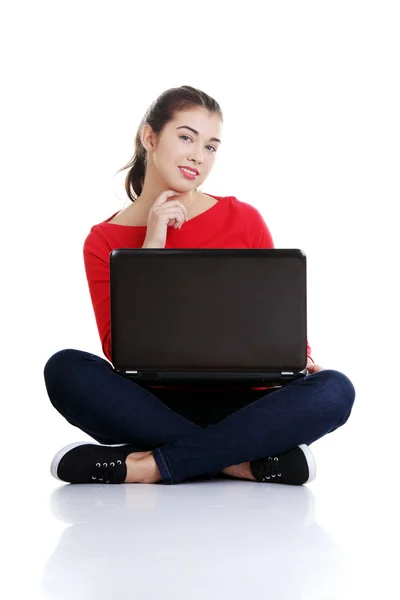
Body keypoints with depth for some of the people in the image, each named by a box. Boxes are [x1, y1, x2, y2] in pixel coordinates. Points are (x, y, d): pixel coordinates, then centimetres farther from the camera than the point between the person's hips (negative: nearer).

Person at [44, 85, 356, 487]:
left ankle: (151, 465, -29)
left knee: (334, 390, -28)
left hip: (235, 405, 1)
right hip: (154, 407, 0)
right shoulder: (104, 241, 4)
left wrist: (299, 360, -13)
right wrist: (152, 246, -10)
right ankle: (244, 463, -29)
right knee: (65, 368, -29)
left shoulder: (244, 220, 5)